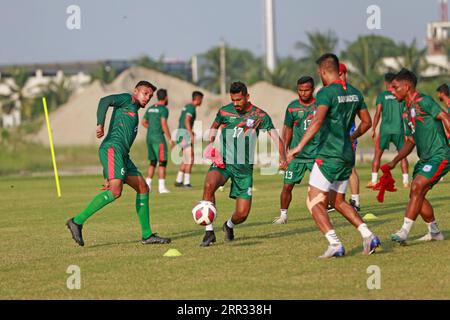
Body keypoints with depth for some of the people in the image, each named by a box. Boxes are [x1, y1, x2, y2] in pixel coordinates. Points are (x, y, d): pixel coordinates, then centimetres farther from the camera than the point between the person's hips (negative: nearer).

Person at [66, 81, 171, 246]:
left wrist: (108, 175, 27)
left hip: (122, 155, 10)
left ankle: (147, 235, 13)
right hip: (112, 148, -10)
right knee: (116, 191, -24)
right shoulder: (127, 99, 7)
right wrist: (100, 125, -31)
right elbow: (105, 101, -13)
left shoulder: (134, 115, 32)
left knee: (143, 188, 9)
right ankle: (77, 221, -23)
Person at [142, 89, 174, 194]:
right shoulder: (163, 109, -10)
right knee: (162, 162, -4)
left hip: (149, 137, 7)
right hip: (158, 137, -7)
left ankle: (147, 185, 10)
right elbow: (164, 124, -20)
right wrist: (170, 139, -16)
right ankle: (161, 187, -9)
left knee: (153, 162, 15)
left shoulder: (150, 108, 14)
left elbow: (144, 122, 22)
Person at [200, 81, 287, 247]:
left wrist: (282, 157, -28)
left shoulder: (260, 115, -3)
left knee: (242, 214, -4)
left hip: (244, 167, 0)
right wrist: (211, 144, 0)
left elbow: (276, 138, -9)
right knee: (209, 185, -34)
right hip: (223, 162, 0)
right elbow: (214, 127, 22)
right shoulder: (225, 112, 2)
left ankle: (229, 225, 35)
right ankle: (209, 232, -25)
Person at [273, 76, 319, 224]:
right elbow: (288, 129, 11)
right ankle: (283, 215, 17)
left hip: (316, 153, -1)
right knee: (287, 186, 0)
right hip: (296, 155, 1)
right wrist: (284, 152, 8)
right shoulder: (292, 107, 2)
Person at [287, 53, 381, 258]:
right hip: (348, 155, 8)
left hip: (329, 155, -8)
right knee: (338, 201, 20)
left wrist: (299, 147, -30)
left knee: (314, 202, -3)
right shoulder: (354, 92, 11)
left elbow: (318, 121, -27)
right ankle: (368, 236, 6)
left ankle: (335, 245, -16)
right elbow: (367, 122, 20)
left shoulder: (326, 92, -12)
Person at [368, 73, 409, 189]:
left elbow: (378, 113, -6)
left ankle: (374, 181, 1)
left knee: (377, 154, 7)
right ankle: (406, 181, 3)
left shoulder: (382, 95, 1)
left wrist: (373, 129, 0)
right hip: (399, 130, 1)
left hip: (385, 129, -1)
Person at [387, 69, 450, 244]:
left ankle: (404, 232, -22)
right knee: (417, 195, 7)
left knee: (417, 188, -20)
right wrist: (394, 162, 15)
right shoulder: (408, 112, 18)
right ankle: (434, 232, 20)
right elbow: (410, 142, 23)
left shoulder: (423, 101, -9)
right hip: (425, 158, 9)